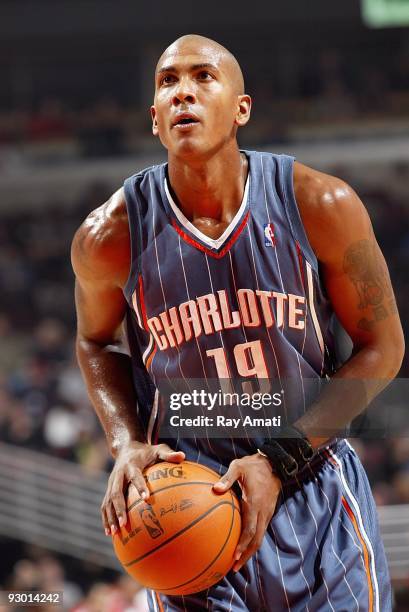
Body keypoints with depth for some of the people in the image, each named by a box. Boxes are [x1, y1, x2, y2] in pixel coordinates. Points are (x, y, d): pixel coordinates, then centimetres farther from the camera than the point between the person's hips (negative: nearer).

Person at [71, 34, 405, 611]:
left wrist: (281, 464, -11)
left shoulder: (321, 206, -10)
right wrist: (127, 444, -7)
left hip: (319, 497, 1)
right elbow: (95, 342, 12)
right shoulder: (110, 236, -8)